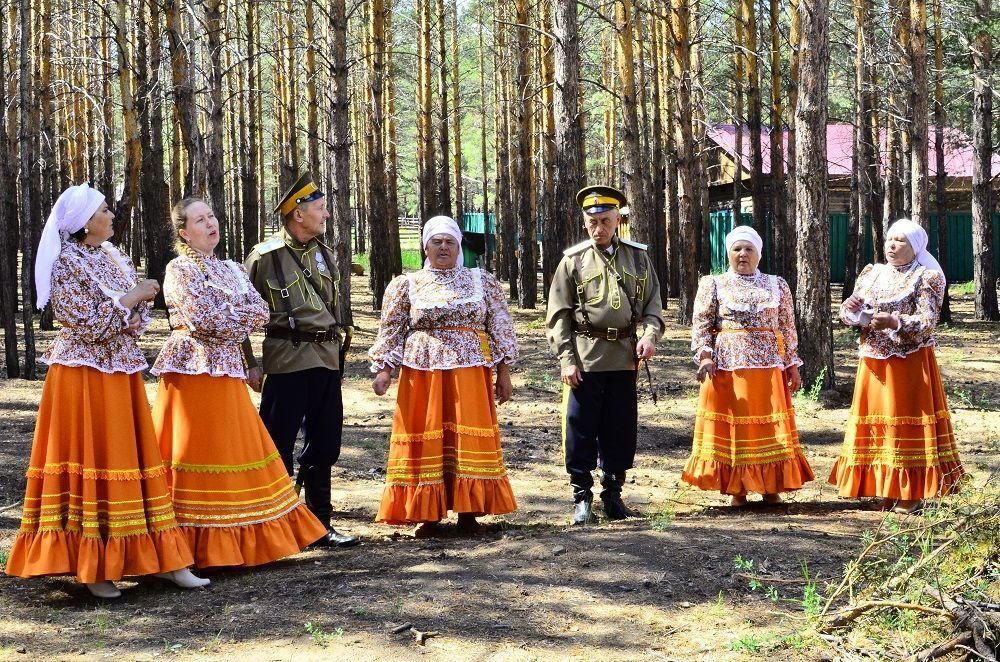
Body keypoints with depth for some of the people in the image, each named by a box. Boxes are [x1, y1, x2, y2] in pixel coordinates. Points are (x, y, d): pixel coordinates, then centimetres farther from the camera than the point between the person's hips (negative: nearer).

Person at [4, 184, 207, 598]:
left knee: (133, 458, 7)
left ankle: (161, 559, 9)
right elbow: (87, 324, -16)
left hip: (122, 371, 7)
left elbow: (136, 315, 14)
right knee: (89, 461, -3)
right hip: (84, 374, -7)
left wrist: (137, 311, -8)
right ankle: (92, 566, 4)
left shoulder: (114, 256, 11)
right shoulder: (66, 263, -10)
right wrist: (128, 301, -12)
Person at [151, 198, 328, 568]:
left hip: (227, 370, 7)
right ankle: (198, 547, -1)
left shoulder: (231, 269, 16)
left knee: (237, 452, 7)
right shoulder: (179, 269, -4)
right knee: (197, 454, -6)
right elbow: (200, 319, -17)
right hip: (192, 369, -7)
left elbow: (261, 313, 5)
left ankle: (234, 543, 13)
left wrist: (222, 321, -9)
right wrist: (239, 315, -5)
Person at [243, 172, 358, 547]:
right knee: (278, 446, -2)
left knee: (324, 445, 11)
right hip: (287, 359, -7)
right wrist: (249, 365, -7)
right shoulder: (266, 256, -8)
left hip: (327, 359, 7)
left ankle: (320, 525, 21)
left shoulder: (323, 253, 12)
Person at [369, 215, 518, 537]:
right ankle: (427, 513, 8)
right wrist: (383, 370, -4)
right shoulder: (406, 285, 8)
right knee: (425, 439, 0)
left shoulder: (483, 281, 9)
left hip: (470, 373, 0)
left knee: (468, 438, 0)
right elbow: (391, 331, 8)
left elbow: (501, 328, 8)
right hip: (423, 372, 0)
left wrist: (504, 373, 3)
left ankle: (468, 510, 9)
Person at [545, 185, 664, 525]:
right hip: (585, 358, -2)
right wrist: (566, 360, -8)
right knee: (581, 428, -1)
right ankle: (581, 496, 9)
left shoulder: (637, 256, 9)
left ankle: (613, 494, 19)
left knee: (621, 429, 7)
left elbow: (652, 302, 12)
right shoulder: (573, 260, 2)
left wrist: (650, 335, -7)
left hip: (624, 357, 2)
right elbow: (558, 315, 1)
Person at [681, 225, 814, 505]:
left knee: (769, 427, 1)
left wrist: (792, 364, 6)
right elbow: (701, 326, 2)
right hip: (726, 367, -1)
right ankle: (736, 490, 7)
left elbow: (787, 328, 11)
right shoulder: (713, 285, 8)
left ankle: (771, 488, 10)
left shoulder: (777, 285, 12)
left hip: (768, 369, 1)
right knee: (731, 426, 0)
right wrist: (705, 356, -12)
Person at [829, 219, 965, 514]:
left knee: (907, 419, -5)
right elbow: (850, 311, 13)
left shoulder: (927, 278, -3)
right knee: (875, 419, 5)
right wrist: (851, 309, -11)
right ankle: (888, 489, 14)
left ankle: (912, 493, 2)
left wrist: (895, 322, -29)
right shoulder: (872, 274, 13)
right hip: (874, 361, 5)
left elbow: (927, 322, -13)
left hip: (910, 362, -5)